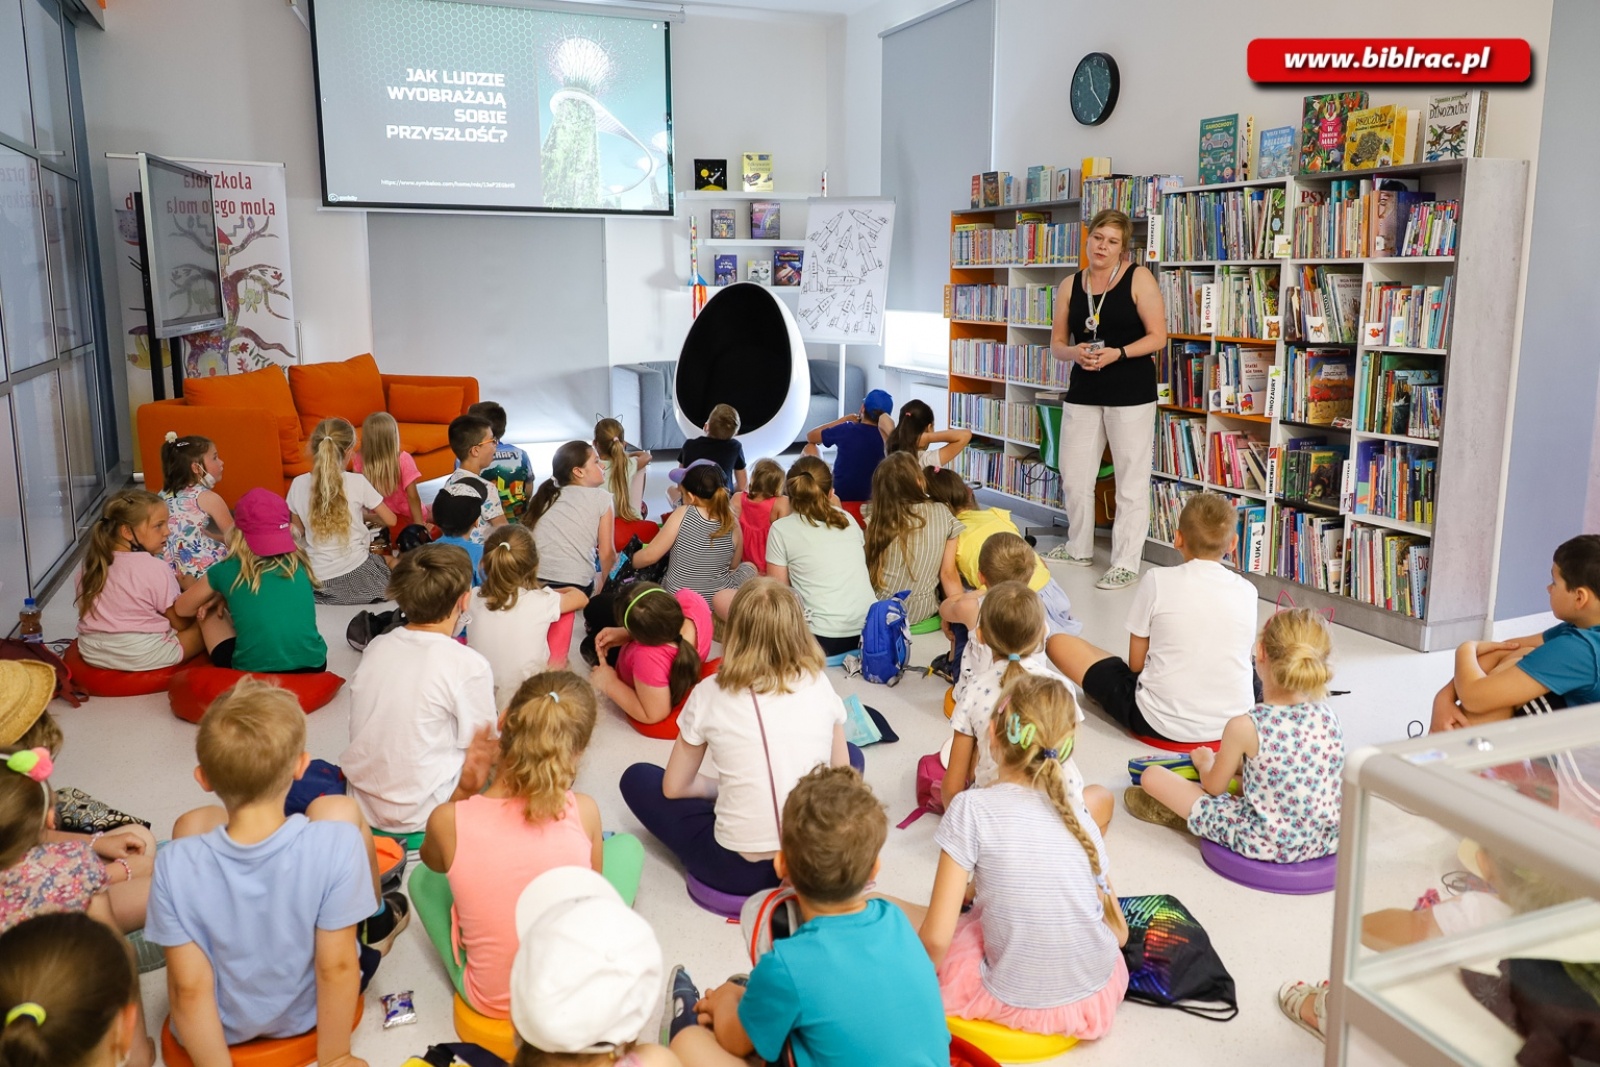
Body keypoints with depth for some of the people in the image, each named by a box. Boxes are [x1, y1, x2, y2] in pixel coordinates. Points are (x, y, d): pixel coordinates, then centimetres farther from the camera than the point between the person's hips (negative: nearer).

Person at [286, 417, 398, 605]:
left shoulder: (298, 484, -3)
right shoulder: (357, 482, -11)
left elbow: (298, 531, 10)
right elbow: (390, 520, 1)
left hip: (317, 582, 3)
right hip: (356, 576, -3)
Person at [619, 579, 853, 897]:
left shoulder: (710, 693, -4)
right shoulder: (818, 683, 1)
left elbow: (673, 788, 6)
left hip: (739, 870, -2)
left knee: (636, 778, 19)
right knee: (851, 755, 30)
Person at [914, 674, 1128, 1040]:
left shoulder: (972, 808, -17)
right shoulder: (1080, 819, -3)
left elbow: (936, 939, -19)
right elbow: (1119, 933, 4)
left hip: (1019, 1004, -4)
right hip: (1099, 997, 4)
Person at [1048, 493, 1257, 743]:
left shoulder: (1158, 580, -9)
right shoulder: (1247, 591, -1)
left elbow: (1136, 663, -4)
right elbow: (1241, 655, 11)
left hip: (1160, 723, -5)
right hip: (1234, 721, 6)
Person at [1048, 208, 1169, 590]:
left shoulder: (1138, 278, -4)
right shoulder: (1070, 285, 8)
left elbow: (1158, 337, -7)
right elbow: (1057, 343, 10)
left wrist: (1117, 353, -21)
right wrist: (1074, 352, -13)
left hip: (1131, 393, -5)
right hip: (1083, 392, 5)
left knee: (1131, 480, -1)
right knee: (1074, 477, 11)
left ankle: (1126, 564, 7)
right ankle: (1079, 549, 29)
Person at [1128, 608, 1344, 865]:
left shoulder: (1244, 726, -23)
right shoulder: (1328, 716, -7)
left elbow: (1214, 788, -5)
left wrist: (1205, 762, 18)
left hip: (1264, 844, -6)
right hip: (1327, 841, 6)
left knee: (1152, 775, 3)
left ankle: (1183, 811, 31)